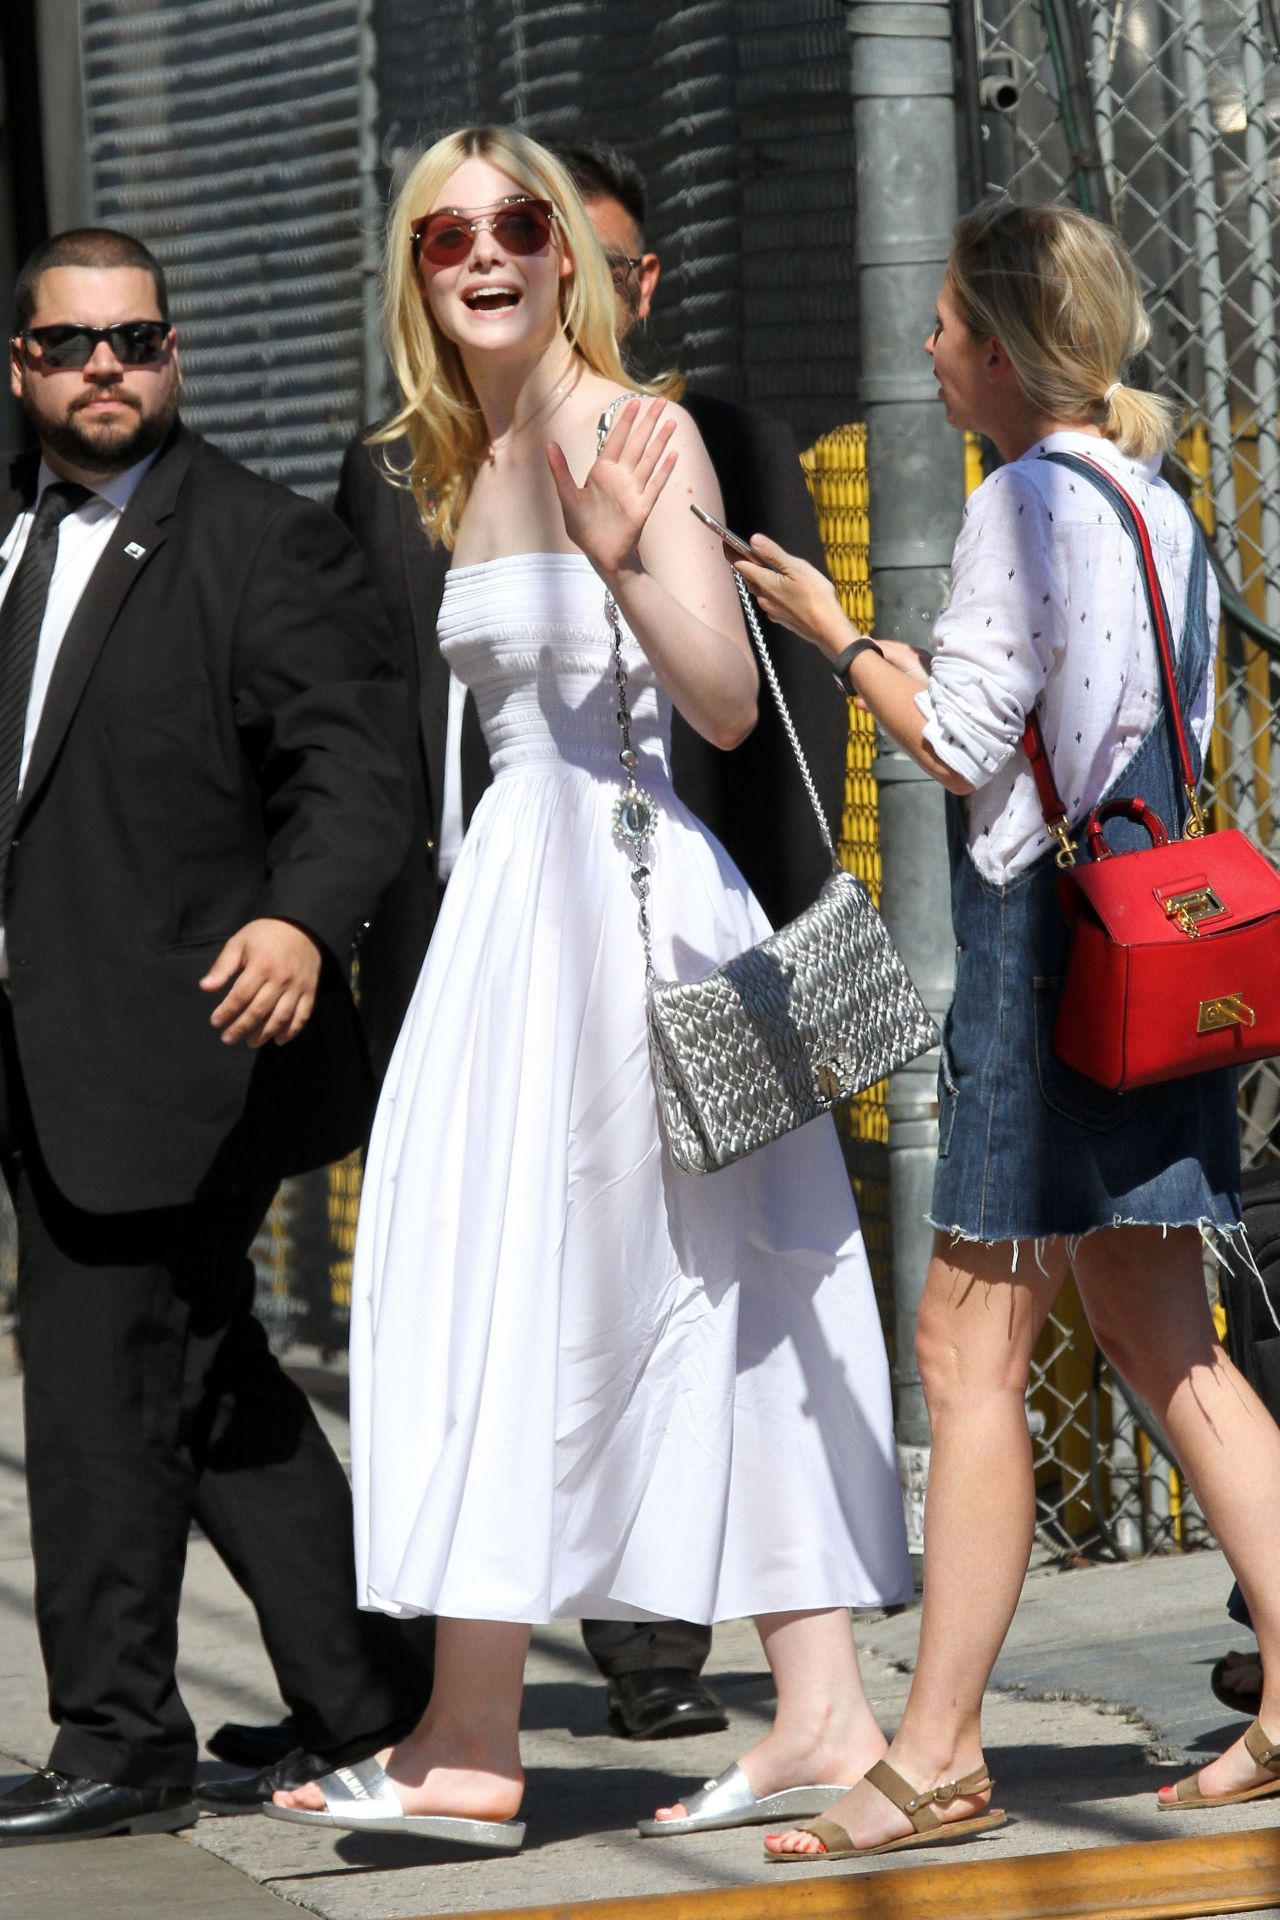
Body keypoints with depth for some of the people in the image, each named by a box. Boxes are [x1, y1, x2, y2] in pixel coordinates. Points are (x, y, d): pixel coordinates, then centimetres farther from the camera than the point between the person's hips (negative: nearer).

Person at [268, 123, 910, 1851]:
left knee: (519, 1278, -7)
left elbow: (726, 703, -17)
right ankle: (822, 1714, 5)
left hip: (629, 890, -8)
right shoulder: (464, 472, 16)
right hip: (519, 892, 8)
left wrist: (624, 557, -30)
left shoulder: (638, 436, -8)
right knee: (700, 1299, 5)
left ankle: (471, 1741, -4)